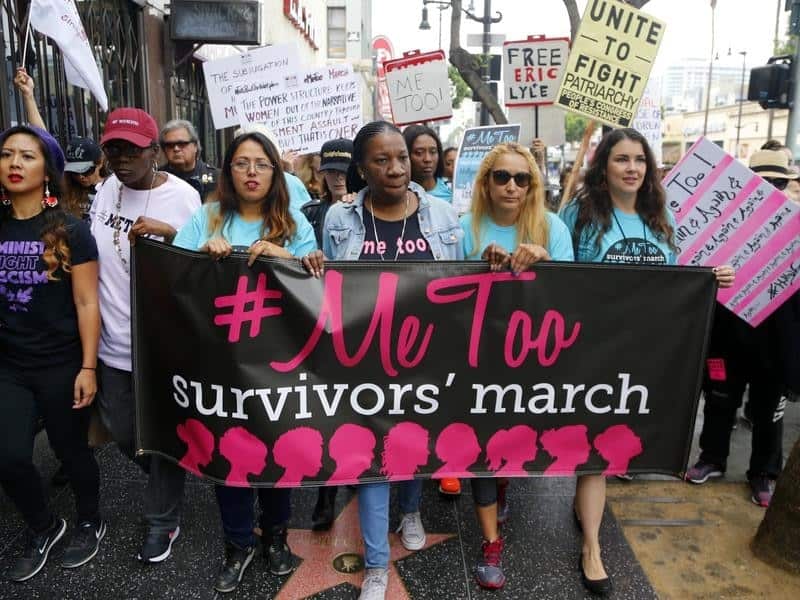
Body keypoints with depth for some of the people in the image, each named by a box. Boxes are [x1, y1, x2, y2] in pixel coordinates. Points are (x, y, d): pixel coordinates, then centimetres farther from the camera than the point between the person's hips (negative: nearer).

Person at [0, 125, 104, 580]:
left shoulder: (70, 231, -8)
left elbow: (87, 304, -9)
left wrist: (88, 368, -13)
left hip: (60, 366, -4)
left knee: (71, 450, 10)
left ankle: (91, 523, 36)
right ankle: (44, 528, 30)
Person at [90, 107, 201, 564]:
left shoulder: (183, 197, -12)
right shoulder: (106, 190, 4)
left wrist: (170, 234, -27)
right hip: (114, 339, 6)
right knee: (122, 432, 19)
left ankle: (163, 521, 28)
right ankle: (166, 480, 47)